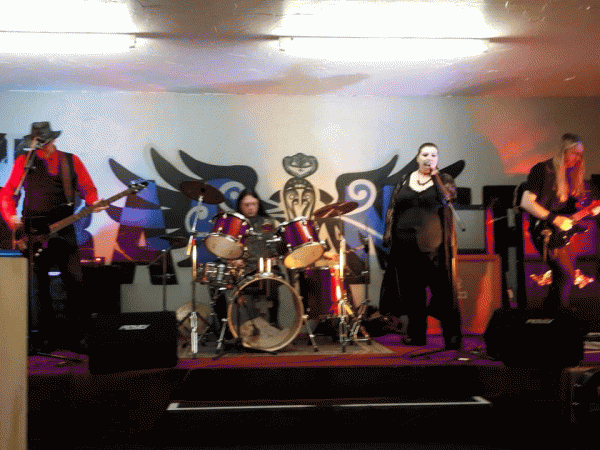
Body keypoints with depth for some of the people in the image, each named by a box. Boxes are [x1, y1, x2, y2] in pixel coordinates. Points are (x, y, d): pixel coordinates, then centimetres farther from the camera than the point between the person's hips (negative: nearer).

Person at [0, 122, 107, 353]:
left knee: (76, 284, -2)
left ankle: (74, 336, 11)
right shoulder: (24, 162, 7)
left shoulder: (71, 161, 9)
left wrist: (94, 202, -10)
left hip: (64, 232, 1)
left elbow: (88, 189, 11)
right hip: (34, 232, -1)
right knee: (39, 286, -1)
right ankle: (45, 336, 10)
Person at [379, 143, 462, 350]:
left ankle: (452, 336, 2)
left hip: (434, 247, -3)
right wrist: (388, 234, 5)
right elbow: (392, 209, 13)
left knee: (441, 290, -5)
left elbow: (448, 197, -14)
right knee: (412, 291, 9)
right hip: (406, 246, 3)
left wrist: (435, 175, -11)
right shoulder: (404, 180, 13)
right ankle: (416, 334, 20)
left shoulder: (443, 179, 6)